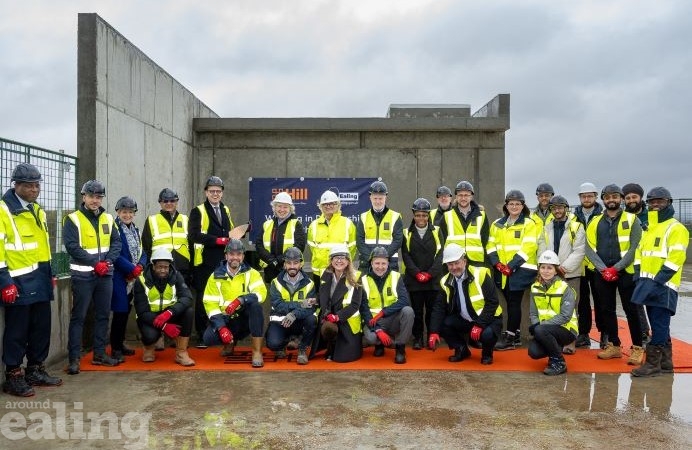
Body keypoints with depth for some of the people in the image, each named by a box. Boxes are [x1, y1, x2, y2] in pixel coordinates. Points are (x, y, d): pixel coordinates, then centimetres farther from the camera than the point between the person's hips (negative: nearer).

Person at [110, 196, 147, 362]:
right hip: (119, 277, -7)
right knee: (120, 312, -6)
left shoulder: (135, 230, 16)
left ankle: (120, 343, 24)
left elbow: (143, 252, 13)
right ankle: (115, 349, 3)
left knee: (127, 311, 13)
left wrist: (140, 266, -6)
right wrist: (132, 269, -15)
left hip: (134, 278, 7)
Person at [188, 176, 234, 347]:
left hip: (224, 263, 5)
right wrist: (218, 240, -21)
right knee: (202, 299, 3)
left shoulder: (226, 211, 18)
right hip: (204, 264, -4)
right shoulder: (198, 211, -1)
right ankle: (201, 336, 12)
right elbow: (194, 235, -14)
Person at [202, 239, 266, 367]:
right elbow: (210, 304, -5)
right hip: (225, 319, 1)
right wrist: (221, 327, -19)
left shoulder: (251, 273, -1)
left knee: (255, 304, -33)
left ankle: (257, 351, -24)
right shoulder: (216, 276, 1)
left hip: (245, 317, -1)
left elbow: (261, 293, -18)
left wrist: (240, 300, -35)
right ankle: (230, 342, 12)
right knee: (209, 338, -26)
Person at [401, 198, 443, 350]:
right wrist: (417, 273, -12)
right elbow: (406, 256, -1)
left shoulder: (436, 231, 6)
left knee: (432, 310, 4)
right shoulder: (407, 233, 6)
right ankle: (418, 339, 16)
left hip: (433, 279, 0)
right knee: (417, 311, 5)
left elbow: (440, 254, -1)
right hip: (414, 279, 0)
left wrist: (430, 273, -12)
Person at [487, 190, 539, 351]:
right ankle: (516, 335, 20)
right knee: (510, 302, 10)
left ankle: (509, 337, 1)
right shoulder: (497, 225, 13)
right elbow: (491, 245, 9)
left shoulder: (529, 224, -2)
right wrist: (497, 263, -7)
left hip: (520, 270, -5)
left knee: (514, 302, -5)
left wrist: (511, 266, -18)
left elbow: (528, 247, -12)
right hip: (502, 271, 5)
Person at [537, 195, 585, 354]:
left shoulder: (577, 227, 0)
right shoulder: (546, 228, 12)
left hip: (570, 275, -3)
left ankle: (570, 342, 7)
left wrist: (564, 268, -16)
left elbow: (578, 251, -9)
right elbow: (542, 251, 5)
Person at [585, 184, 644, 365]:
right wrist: (603, 269, -10)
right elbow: (590, 248, 2)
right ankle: (614, 346, 21)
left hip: (626, 272, -4)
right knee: (606, 309, 9)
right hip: (602, 273, 4)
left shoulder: (632, 220, -1)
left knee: (631, 310, 0)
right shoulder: (595, 222, 9)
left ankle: (637, 348, 11)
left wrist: (616, 268, -14)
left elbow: (634, 248, -8)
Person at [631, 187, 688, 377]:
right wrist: (639, 276, 4)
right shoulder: (648, 229, 19)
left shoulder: (676, 228, -7)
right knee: (659, 325, 14)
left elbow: (676, 258, -16)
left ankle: (653, 363, 0)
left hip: (663, 286, -8)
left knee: (659, 325, -5)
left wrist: (657, 281, -20)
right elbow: (639, 253, 19)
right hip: (649, 284, 8)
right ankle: (666, 362, 23)